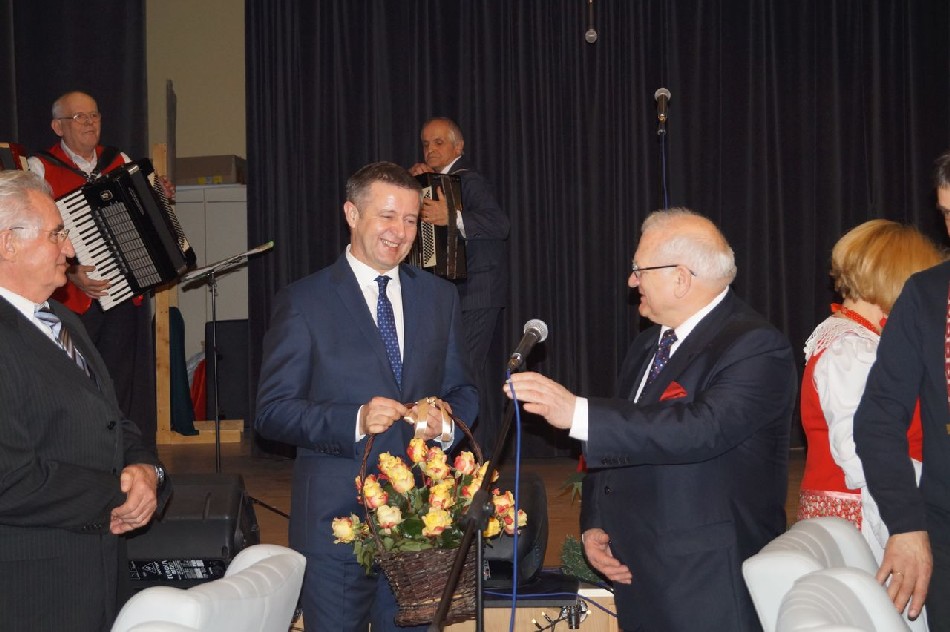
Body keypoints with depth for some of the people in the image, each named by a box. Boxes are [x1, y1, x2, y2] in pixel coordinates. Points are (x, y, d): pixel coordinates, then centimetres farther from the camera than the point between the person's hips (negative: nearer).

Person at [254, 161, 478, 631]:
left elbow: (462, 390, 15)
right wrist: (354, 421, -21)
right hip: (334, 517, -3)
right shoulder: (302, 302, -2)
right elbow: (272, 412, -6)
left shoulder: (440, 297, 11)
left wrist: (448, 420, -9)